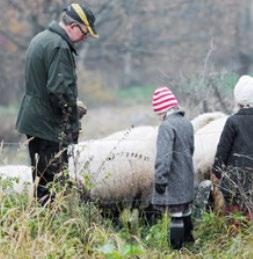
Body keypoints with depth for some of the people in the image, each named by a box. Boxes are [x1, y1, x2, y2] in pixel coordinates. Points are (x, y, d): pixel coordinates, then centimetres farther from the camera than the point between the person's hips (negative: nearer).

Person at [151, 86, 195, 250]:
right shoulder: (187, 123, 6)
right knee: (185, 208, 24)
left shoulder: (167, 126, -20)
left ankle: (176, 247, -1)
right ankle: (188, 237, 41)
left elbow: (164, 155, -26)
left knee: (176, 213, -4)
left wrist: (160, 178, -26)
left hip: (173, 179, -8)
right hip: (187, 176, 8)